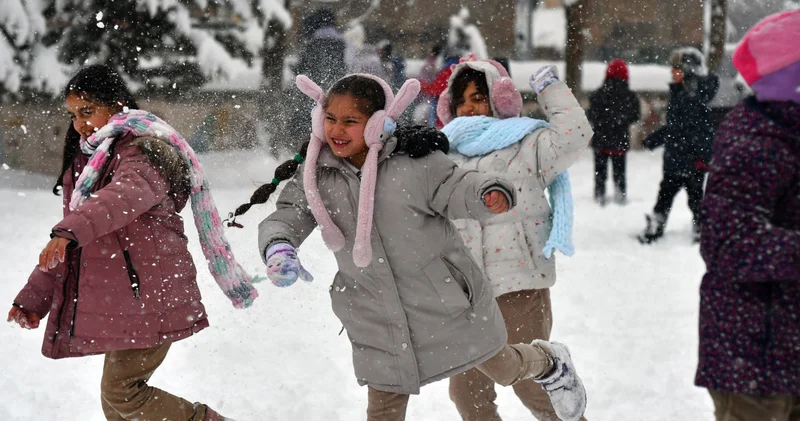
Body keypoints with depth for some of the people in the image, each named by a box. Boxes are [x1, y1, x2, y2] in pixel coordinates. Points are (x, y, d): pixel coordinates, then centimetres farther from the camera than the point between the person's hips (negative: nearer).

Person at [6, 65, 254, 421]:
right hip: (118, 303, 9)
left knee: (121, 391, -13)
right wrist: (34, 297, 16)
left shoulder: (144, 151, -9)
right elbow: (71, 238, 24)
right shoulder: (86, 161, 20)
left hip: (148, 297, -9)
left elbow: (124, 197, -32)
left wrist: (68, 231, -48)